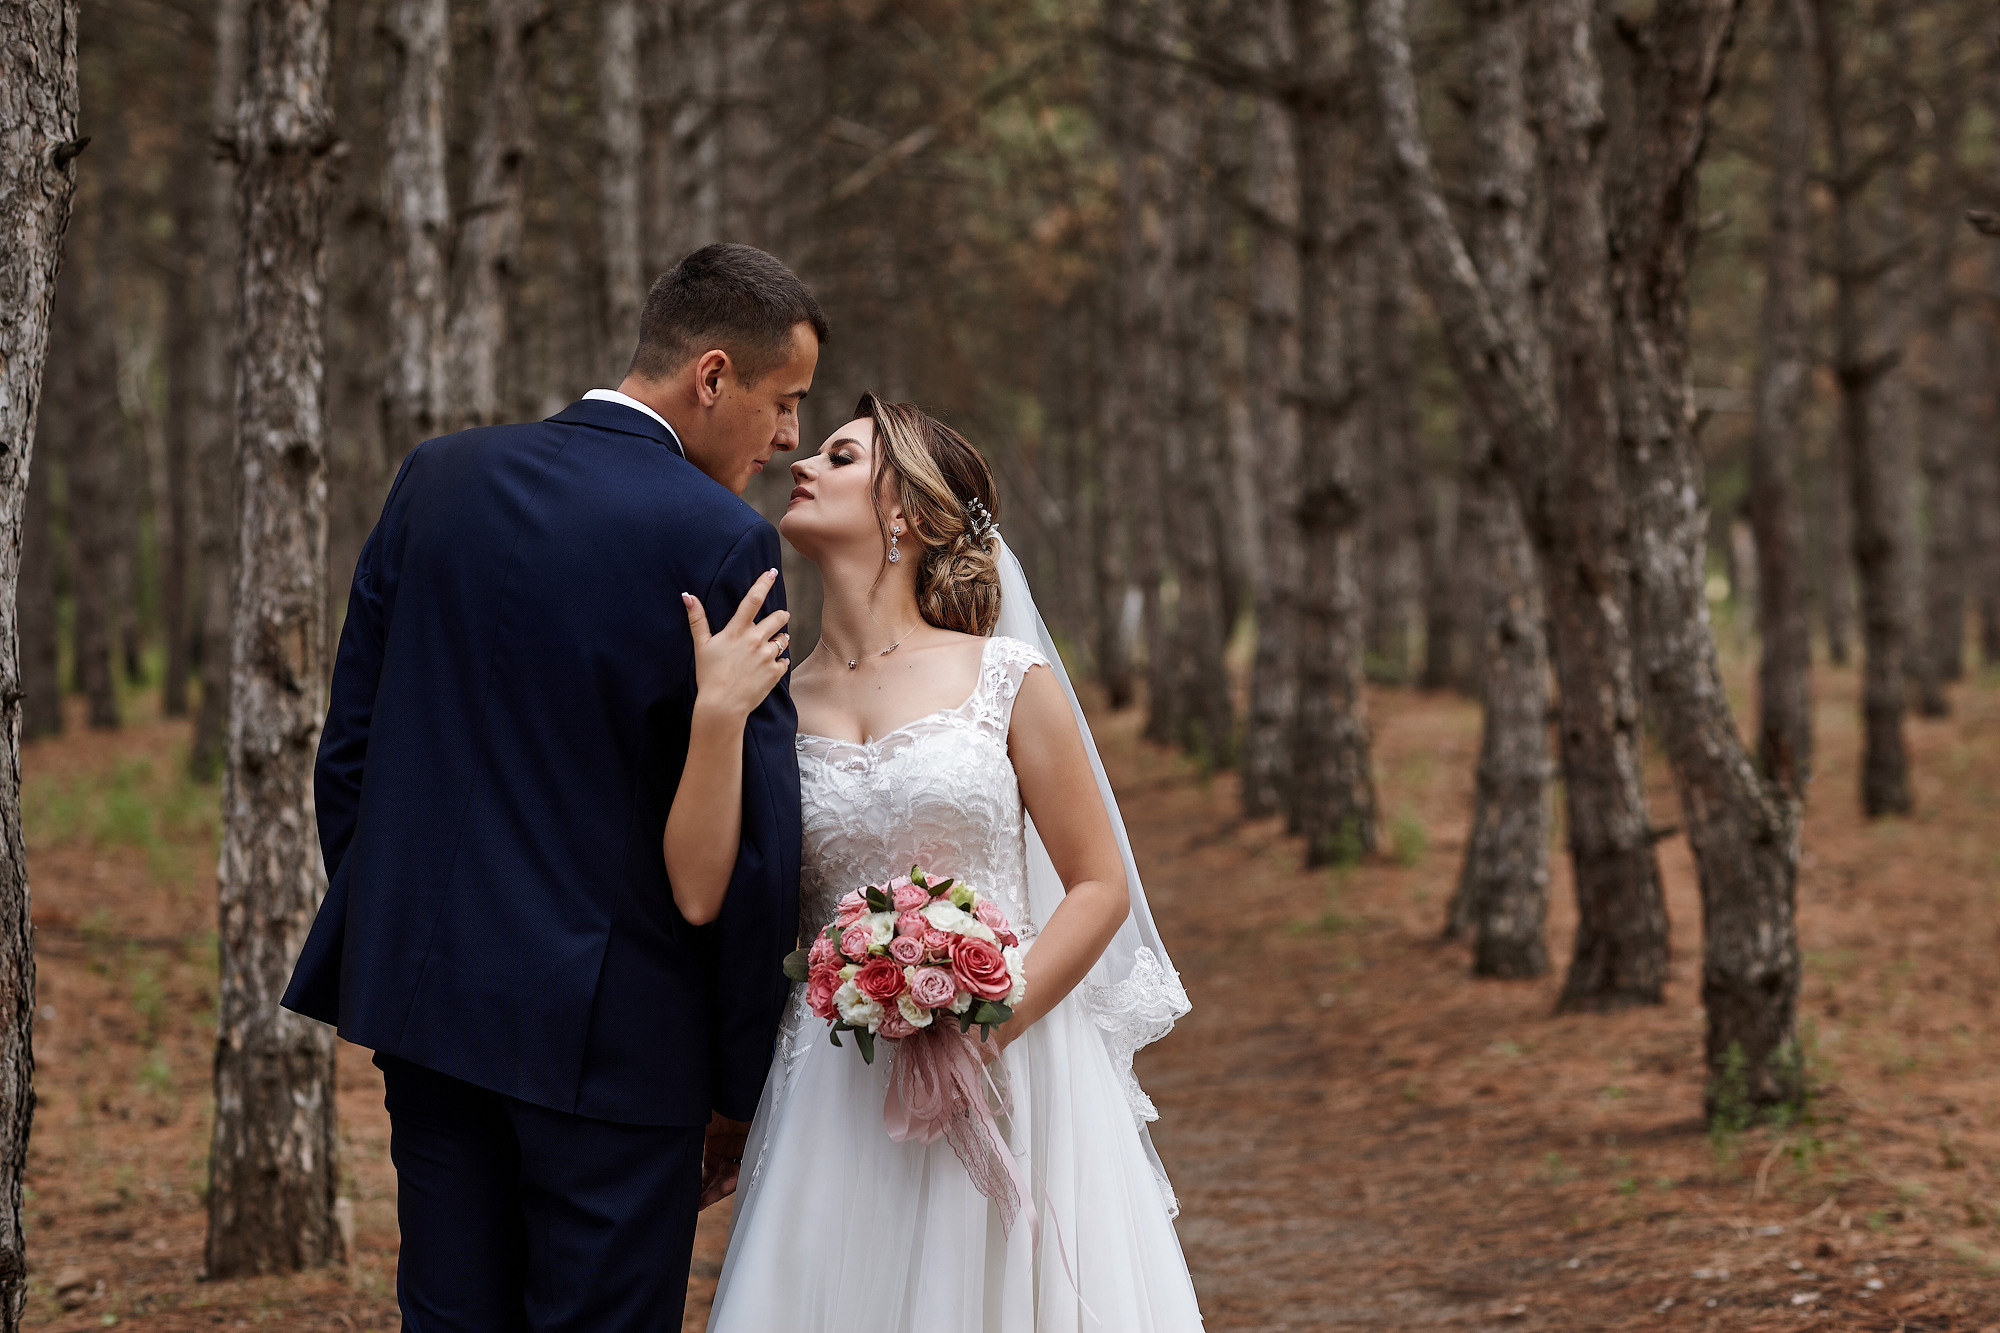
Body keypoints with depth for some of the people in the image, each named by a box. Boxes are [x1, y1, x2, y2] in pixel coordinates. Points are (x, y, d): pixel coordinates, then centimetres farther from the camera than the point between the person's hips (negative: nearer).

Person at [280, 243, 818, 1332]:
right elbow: (754, 844, -12)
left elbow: (349, 749, 9)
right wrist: (738, 1082, -1)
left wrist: (379, 962, 18)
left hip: (425, 992, 6)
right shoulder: (722, 542, -13)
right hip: (613, 1033, -6)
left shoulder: (436, 479, 4)